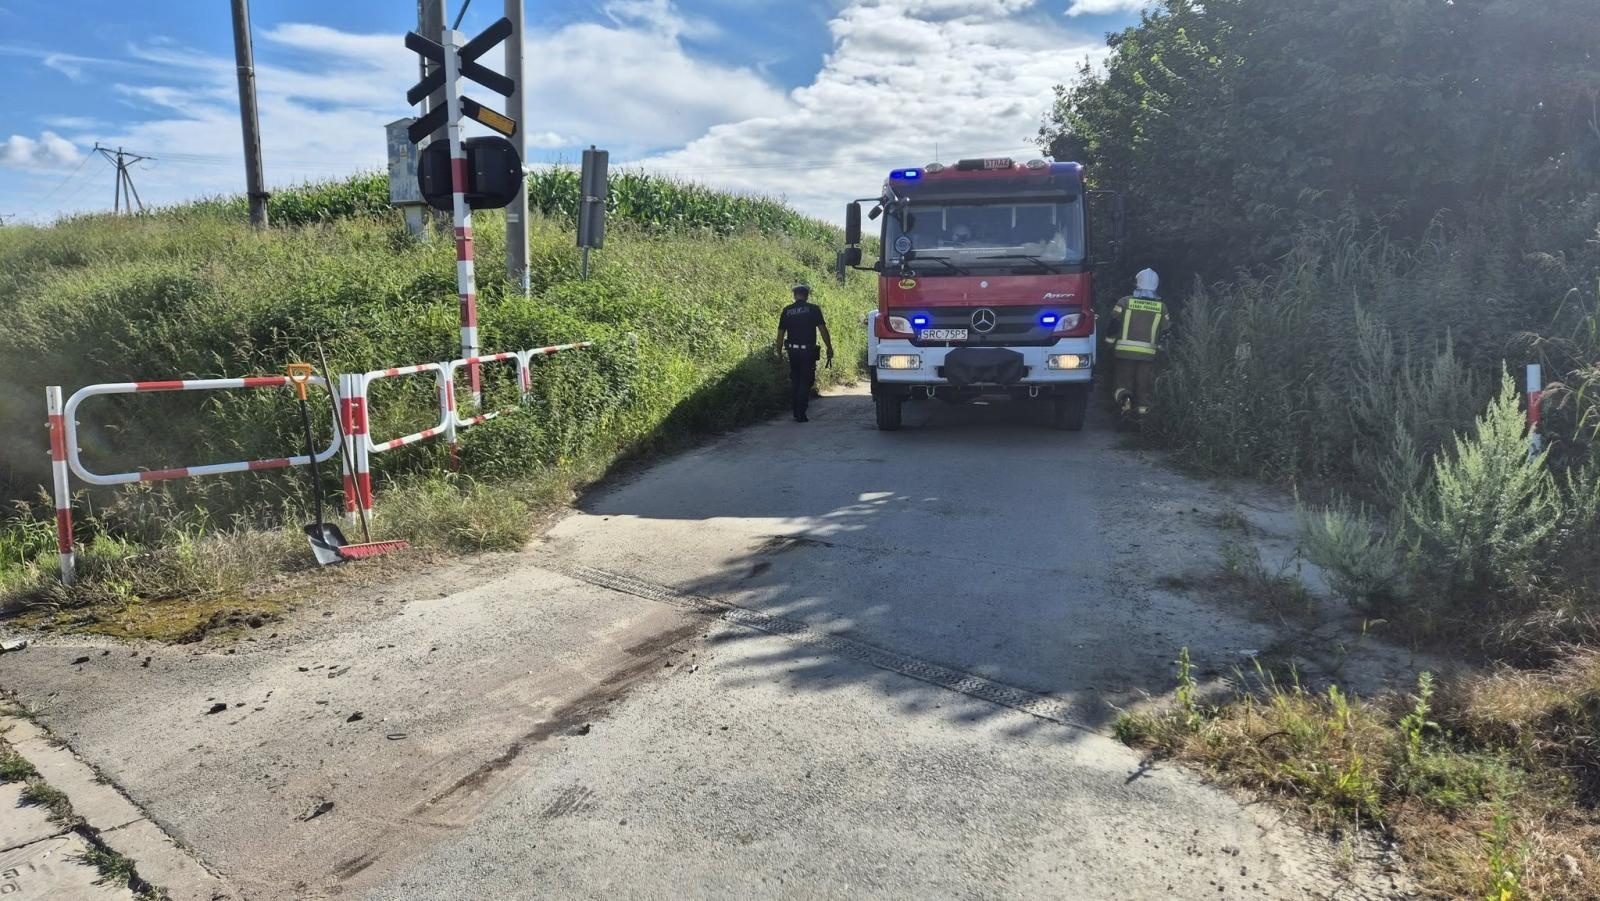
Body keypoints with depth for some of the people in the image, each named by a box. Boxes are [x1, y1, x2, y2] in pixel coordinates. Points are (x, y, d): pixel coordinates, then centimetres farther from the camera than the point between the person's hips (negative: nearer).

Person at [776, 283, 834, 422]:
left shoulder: (786, 311, 4)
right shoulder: (813, 309, -4)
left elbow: (780, 333, 5)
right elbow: (823, 329, -8)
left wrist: (779, 352, 13)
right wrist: (829, 349, -2)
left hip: (793, 351, 3)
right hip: (808, 351, -3)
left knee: (794, 381, 17)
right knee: (805, 382, 2)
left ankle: (796, 413, 21)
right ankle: (800, 414, -2)